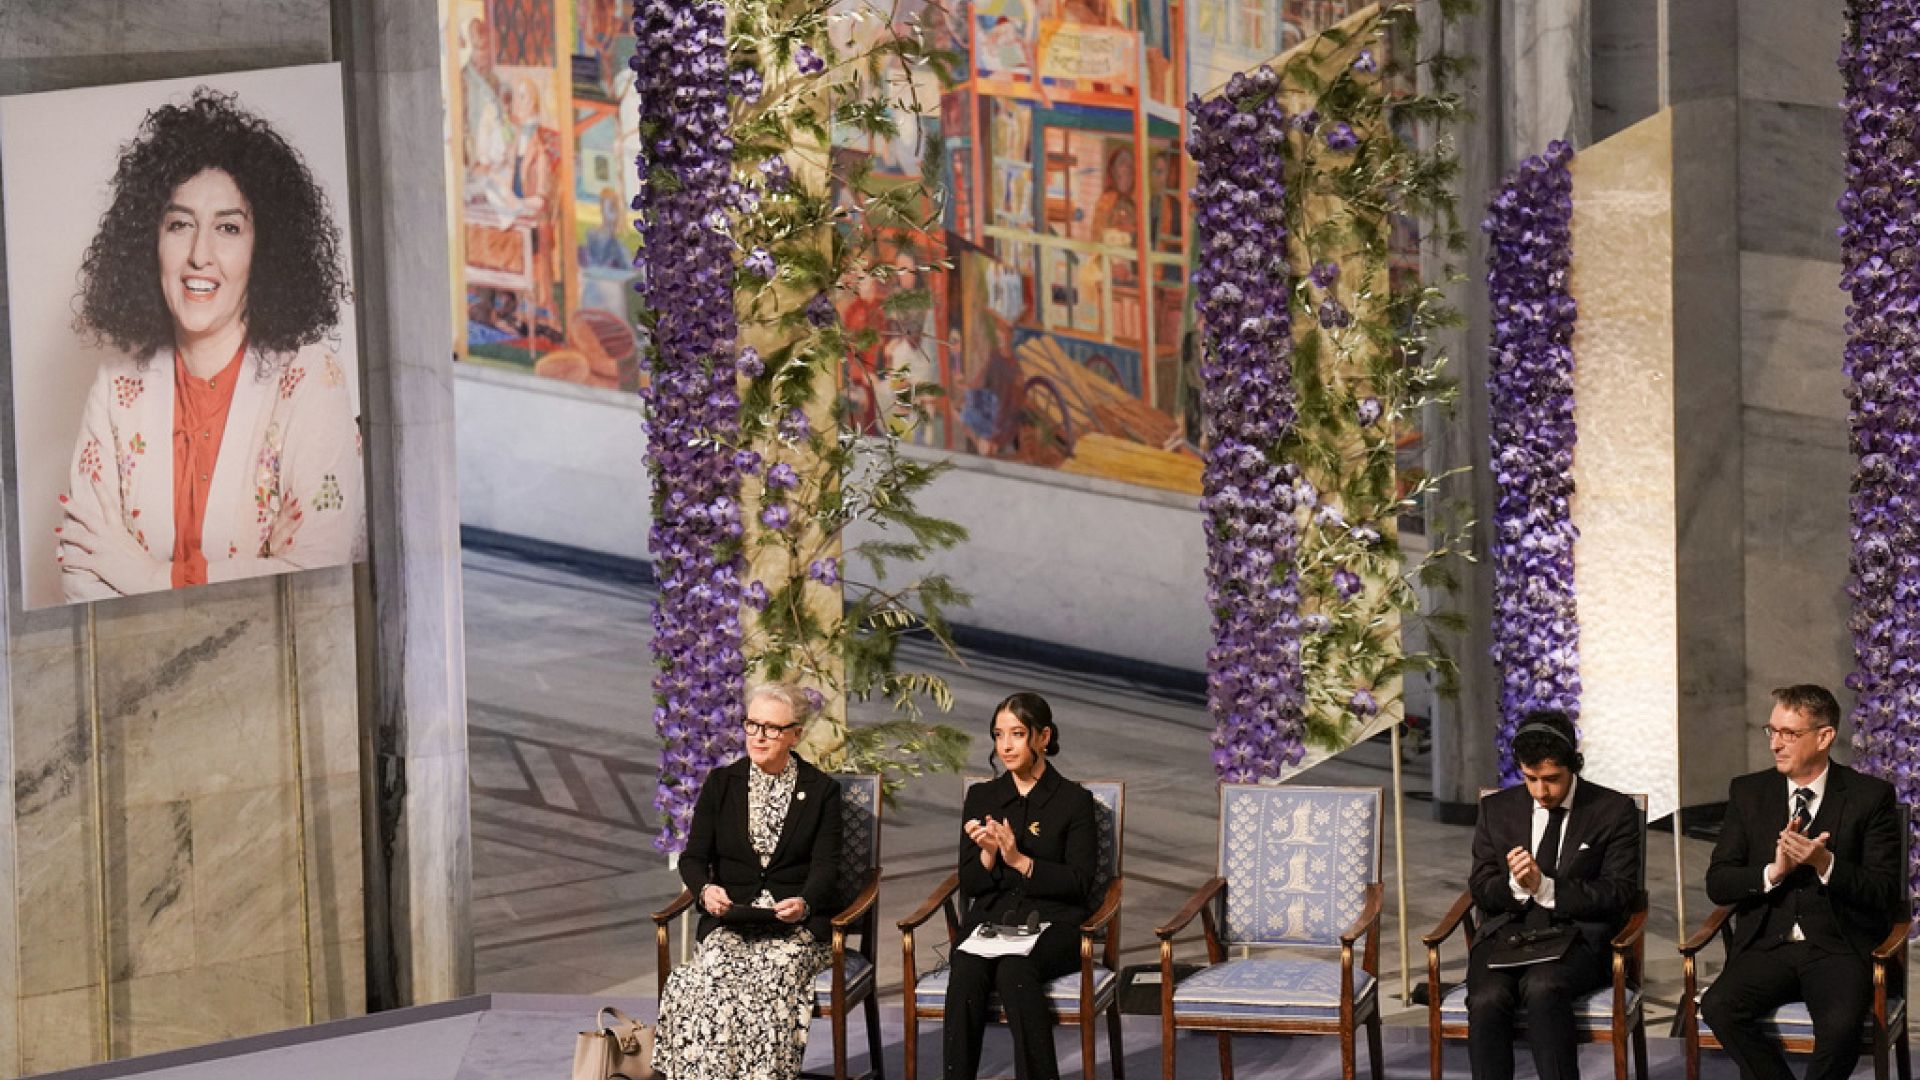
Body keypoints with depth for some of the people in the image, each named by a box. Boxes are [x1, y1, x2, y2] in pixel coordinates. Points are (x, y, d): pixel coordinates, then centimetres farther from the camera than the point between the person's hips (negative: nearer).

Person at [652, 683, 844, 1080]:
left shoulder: (822, 790, 8)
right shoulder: (721, 783, 12)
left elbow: (826, 867, -1)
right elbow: (693, 858, 9)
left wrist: (804, 903, -23)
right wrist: (706, 890, -15)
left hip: (796, 924, -2)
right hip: (730, 920, 2)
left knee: (774, 974, -34)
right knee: (713, 973, -32)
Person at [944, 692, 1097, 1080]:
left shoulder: (1074, 800, 4)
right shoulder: (981, 797, 14)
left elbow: (1080, 883, -3)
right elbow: (969, 885, 11)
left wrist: (1020, 861, -14)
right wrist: (989, 854, -10)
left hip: (1052, 926, -3)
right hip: (990, 920, 3)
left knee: (1014, 968, -36)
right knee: (966, 971, -31)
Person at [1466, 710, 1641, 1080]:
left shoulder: (1614, 811, 4)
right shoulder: (1497, 809, 14)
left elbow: (1618, 894, -3)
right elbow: (1482, 891, 11)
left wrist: (1545, 887, -16)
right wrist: (1516, 885, -13)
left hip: (1578, 935, -3)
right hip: (1507, 931, 3)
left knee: (1542, 987, -36)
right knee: (1487, 999, -30)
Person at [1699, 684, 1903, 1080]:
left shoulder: (1870, 797, 1)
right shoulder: (1748, 792, 9)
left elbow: (1886, 894, -4)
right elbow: (1717, 884, 4)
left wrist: (1826, 864, -20)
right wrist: (1773, 872, -15)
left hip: (1840, 948, -3)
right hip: (1767, 945, 3)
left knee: (1840, 1023, -33)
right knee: (1718, 1006, -28)